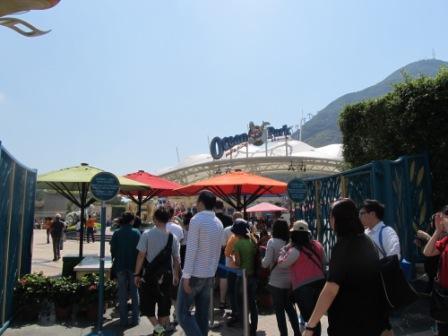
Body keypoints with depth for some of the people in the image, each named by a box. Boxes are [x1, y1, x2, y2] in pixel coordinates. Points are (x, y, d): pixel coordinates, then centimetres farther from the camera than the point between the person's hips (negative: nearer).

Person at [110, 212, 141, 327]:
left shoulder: (116, 233, -5)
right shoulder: (136, 232, -8)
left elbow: (112, 249, -1)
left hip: (120, 266, 1)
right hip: (134, 266, -1)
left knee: (122, 294, 11)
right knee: (134, 292, 12)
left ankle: (123, 320, 15)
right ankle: (135, 319, 15)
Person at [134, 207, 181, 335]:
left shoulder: (147, 234, -10)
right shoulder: (172, 237, -2)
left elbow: (141, 255, -11)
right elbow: (176, 259, 3)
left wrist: (137, 274, -3)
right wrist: (176, 275, 15)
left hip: (150, 273, -2)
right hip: (166, 275, 3)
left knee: (147, 303, 12)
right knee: (164, 303, 17)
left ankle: (157, 326, -3)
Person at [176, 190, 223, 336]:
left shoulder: (196, 220, -13)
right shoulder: (219, 223, 8)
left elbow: (191, 250, -17)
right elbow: (218, 251, 12)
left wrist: (186, 276, -15)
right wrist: (212, 271, 18)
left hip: (194, 274, -7)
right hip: (209, 275, 7)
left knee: (182, 312, 2)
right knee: (203, 314, 14)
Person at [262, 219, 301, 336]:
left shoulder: (272, 242, -14)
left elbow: (266, 263, -16)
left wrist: (262, 260, 4)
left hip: (277, 281, -5)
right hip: (290, 280, 5)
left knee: (279, 310, 8)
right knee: (290, 307, 21)